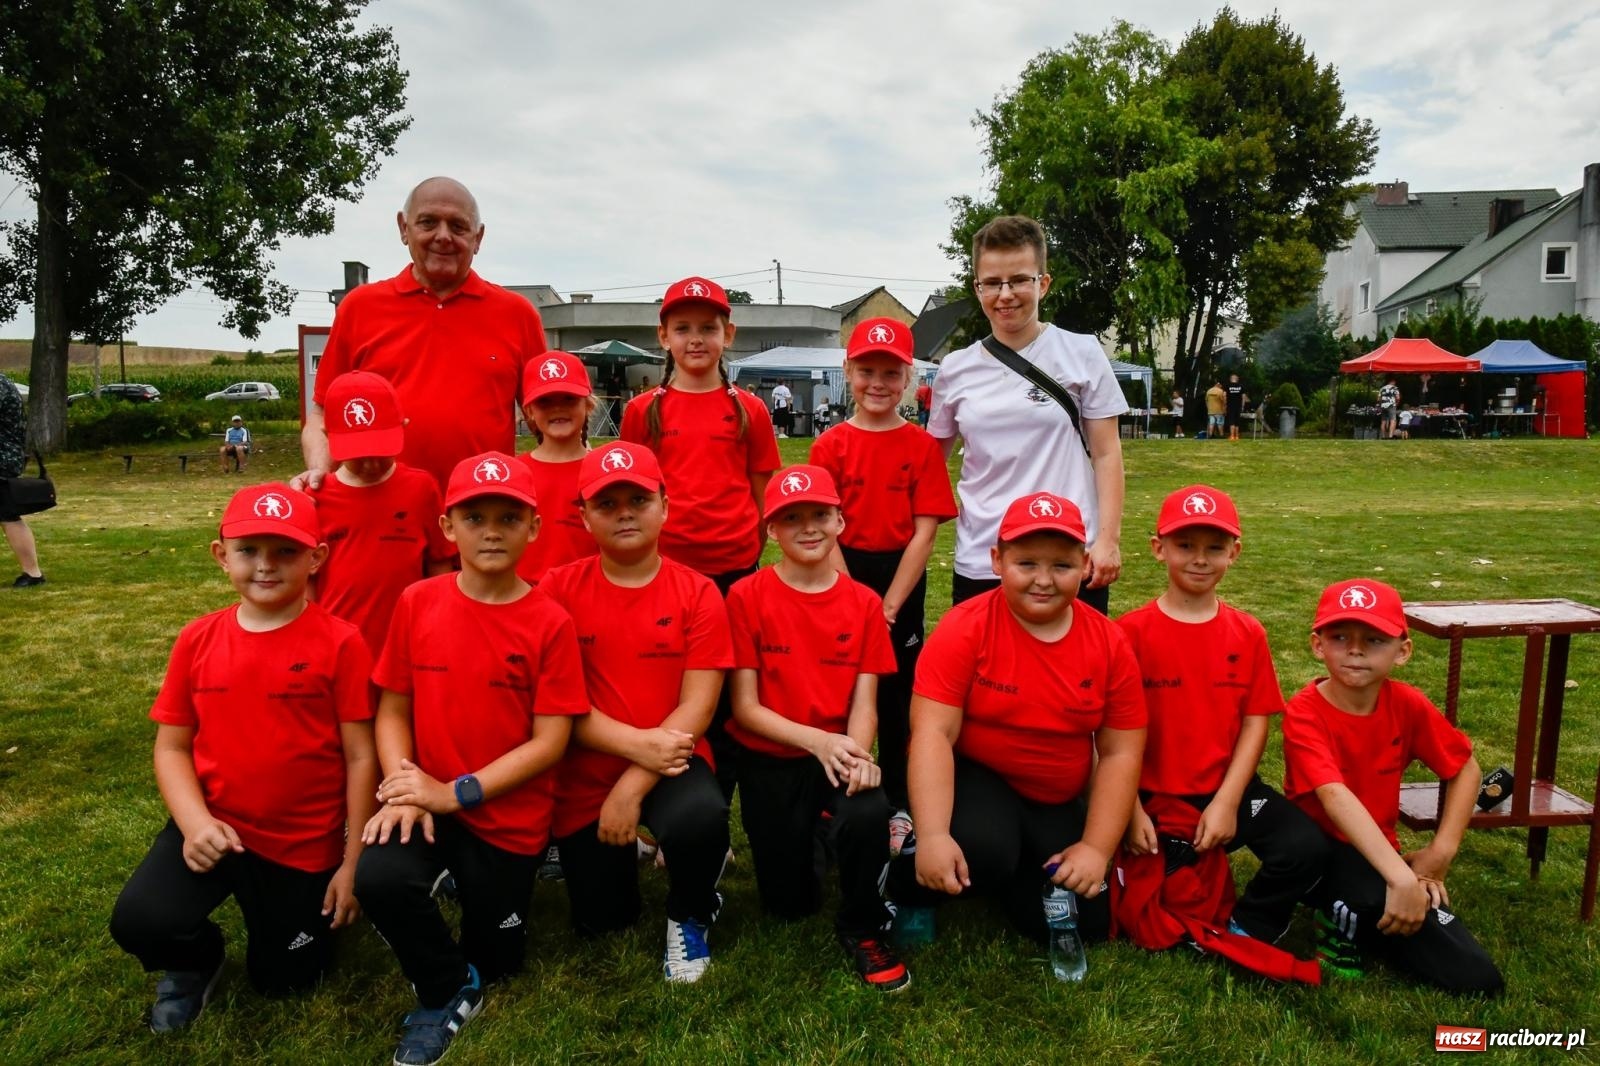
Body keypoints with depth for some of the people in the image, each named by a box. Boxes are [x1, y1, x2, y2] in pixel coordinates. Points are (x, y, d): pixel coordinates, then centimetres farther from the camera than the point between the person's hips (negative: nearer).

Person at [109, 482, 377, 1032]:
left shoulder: (339, 643, -14)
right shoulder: (197, 640, -4)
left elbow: (360, 757, -11)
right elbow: (172, 746, 1)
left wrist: (352, 861, -10)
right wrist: (195, 821, -17)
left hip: (305, 843, -2)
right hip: (214, 828, 2)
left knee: (283, 981, 11)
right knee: (139, 923, -24)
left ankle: (309, 904, 44)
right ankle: (196, 958, 12)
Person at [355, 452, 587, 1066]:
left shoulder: (549, 623, -13)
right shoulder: (417, 603, -4)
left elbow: (549, 742, -13)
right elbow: (393, 709, 2)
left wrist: (457, 792, -19)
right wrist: (404, 787, -15)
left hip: (510, 816, -1)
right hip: (426, 802, 2)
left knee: (496, 960, 11)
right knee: (377, 878, -29)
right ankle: (445, 992, 1)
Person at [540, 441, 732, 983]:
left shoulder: (697, 592, -8)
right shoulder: (559, 589, -7)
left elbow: (697, 706, -13)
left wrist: (633, 786, -21)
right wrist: (636, 743, -22)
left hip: (670, 763, -1)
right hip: (587, 772, 2)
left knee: (700, 818, -35)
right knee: (600, 921, 11)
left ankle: (690, 916, 0)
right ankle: (624, 855, 45)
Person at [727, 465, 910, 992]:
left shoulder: (865, 603, -2)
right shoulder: (746, 597, -10)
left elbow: (864, 703, -6)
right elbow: (745, 706, -11)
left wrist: (857, 754, -27)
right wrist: (817, 740, -25)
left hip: (839, 758, 1)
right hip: (770, 762, -1)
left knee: (869, 814, -33)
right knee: (789, 903, 3)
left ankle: (862, 929, -2)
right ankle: (801, 852, 40)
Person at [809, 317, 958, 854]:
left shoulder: (922, 445, -2)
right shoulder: (830, 445, -2)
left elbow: (925, 530, -6)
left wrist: (889, 608, -12)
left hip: (903, 584, 0)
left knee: (897, 698, 9)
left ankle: (898, 807, 21)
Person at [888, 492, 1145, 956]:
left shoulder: (1111, 644, -7)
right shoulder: (964, 628, -18)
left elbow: (1120, 753, -3)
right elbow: (933, 734, -23)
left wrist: (1096, 848, -12)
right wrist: (933, 836, -34)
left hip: (1061, 805, 4)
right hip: (978, 780, -4)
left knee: (1088, 924, -7)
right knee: (981, 852, -35)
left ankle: (1007, 870, 23)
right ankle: (914, 881, 1)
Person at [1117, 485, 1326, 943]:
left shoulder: (1248, 634, 2)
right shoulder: (1131, 631, -9)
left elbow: (1255, 721, 0)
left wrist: (1227, 802, -10)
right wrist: (1131, 809, -12)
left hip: (1226, 789, 3)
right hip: (1153, 795, -2)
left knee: (1307, 847, -17)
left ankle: (1245, 930, 8)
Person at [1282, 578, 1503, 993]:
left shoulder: (1408, 705, -8)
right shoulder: (1304, 712, -23)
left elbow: (1465, 768, 6)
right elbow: (1334, 795, -36)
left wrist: (1441, 850, -4)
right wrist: (1401, 878, -45)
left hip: (1377, 853, 4)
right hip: (1317, 852, -4)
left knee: (1479, 979, -6)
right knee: (1373, 894, -37)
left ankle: (1361, 918, 16)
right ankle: (1339, 924, -1)